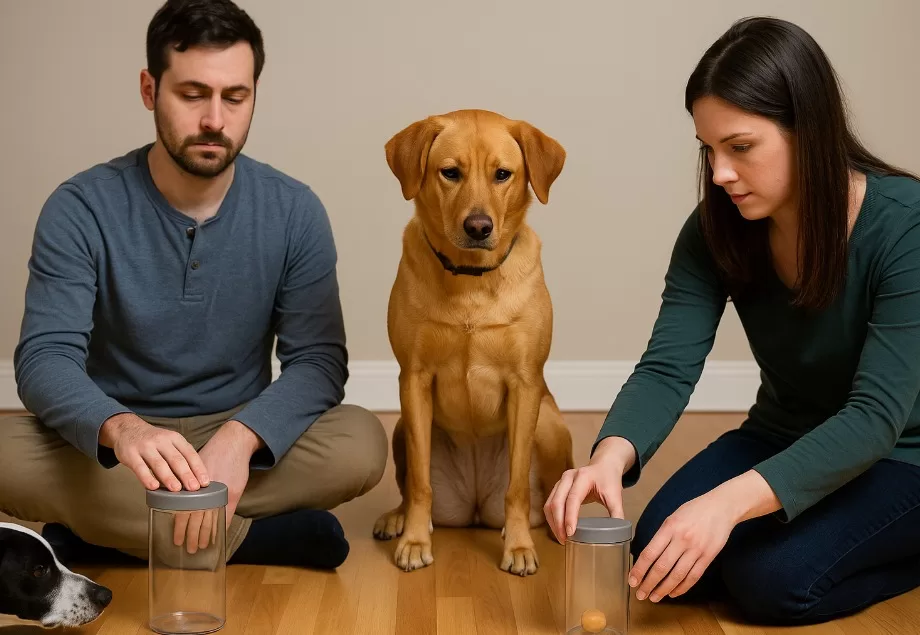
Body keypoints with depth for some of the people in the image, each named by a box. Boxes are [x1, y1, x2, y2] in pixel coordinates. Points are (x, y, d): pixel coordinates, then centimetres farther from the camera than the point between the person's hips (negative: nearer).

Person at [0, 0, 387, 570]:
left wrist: (239, 437, -32)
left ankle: (102, 533, -20)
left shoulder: (294, 212, -6)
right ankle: (267, 538, -22)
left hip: (238, 436, 1)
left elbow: (319, 358, -10)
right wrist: (121, 427, -43)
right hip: (109, 443, 0)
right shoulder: (82, 209, -10)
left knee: (360, 444, -27)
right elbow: (46, 357, -19)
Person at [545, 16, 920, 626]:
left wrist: (730, 500, -44)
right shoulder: (717, 230, -12)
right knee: (659, 547, -15)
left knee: (773, 576, -27)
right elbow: (667, 368, -19)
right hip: (783, 439, 5)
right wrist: (612, 454, -42)